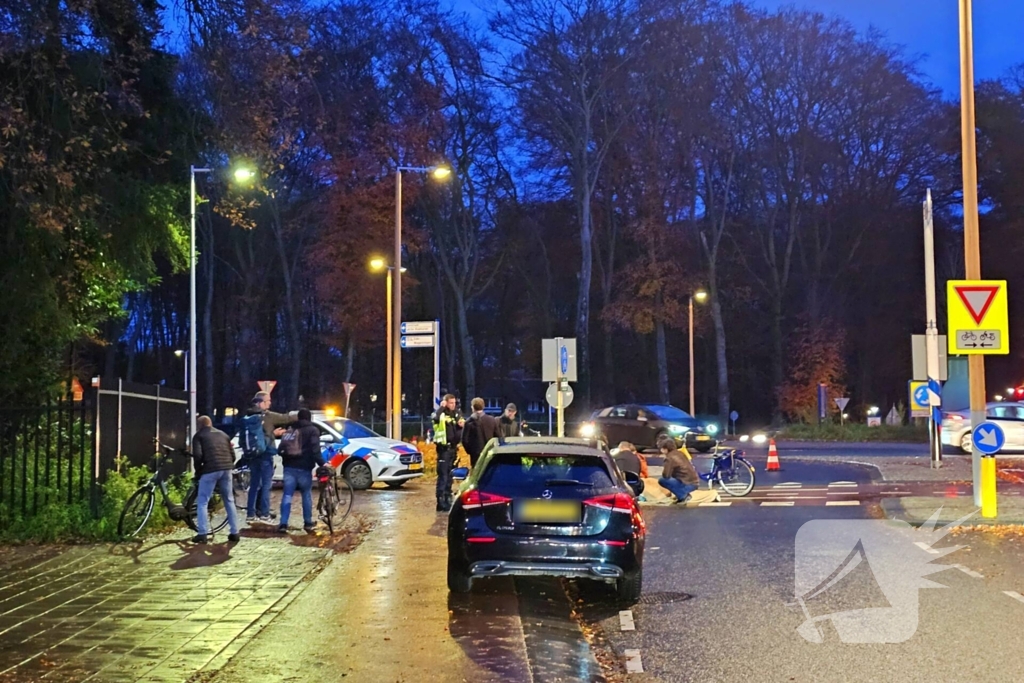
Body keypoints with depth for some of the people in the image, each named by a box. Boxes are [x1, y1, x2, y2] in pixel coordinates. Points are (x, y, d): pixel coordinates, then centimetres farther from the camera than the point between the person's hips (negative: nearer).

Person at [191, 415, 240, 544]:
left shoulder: (199, 436, 8)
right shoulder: (223, 434, 24)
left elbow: (197, 455, -7)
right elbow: (232, 454, 18)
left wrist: (197, 471, 5)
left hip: (210, 470, -5)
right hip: (226, 469, 5)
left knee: (202, 503, 5)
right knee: (229, 501, 14)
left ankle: (203, 534, -1)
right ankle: (234, 533, 13)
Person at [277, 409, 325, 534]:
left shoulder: (291, 429, 16)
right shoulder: (313, 430, 1)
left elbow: (282, 447, 17)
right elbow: (315, 449, -12)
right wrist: (322, 463, -15)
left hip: (289, 467, 4)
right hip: (304, 467, -4)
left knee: (287, 495, 1)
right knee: (306, 495, 7)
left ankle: (283, 524, -7)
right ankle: (308, 523, 10)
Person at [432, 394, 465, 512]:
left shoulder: (456, 414, 12)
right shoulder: (442, 414, -9)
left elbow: (460, 430, 23)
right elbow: (436, 419, -34)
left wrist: (461, 425, 1)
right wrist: (442, 407, -23)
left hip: (453, 448, 7)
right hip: (444, 448, -7)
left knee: (450, 475, 13)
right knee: (443, 475, -8)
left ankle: (448, 498, 21)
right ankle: (441, 501, -6)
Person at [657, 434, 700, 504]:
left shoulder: (670, 458, -14)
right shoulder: (680, 453, 12)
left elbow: (666, 476, -17)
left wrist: (663, 470, 7)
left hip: (688, 484, -9)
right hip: (694, 482, 9)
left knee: (662, 480, -9)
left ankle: (683, 496, -6)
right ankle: (684, 494, 17)